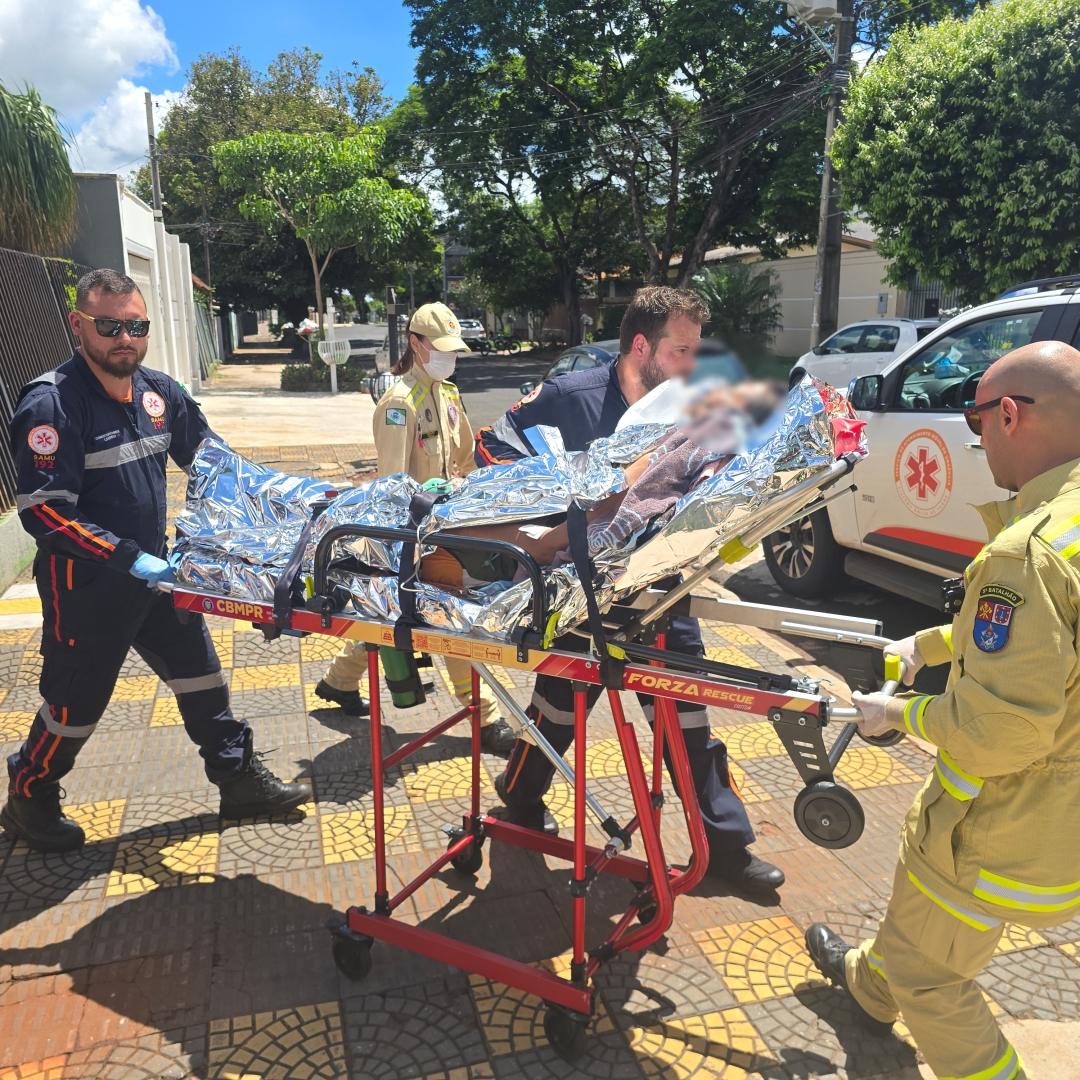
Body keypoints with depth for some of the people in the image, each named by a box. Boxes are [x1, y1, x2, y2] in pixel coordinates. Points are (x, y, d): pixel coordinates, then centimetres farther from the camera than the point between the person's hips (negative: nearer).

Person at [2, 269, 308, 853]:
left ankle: (240, 781, 30)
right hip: (86, 586, -6)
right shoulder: (50, 403, -21)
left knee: (201, 674, 13)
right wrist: (130, 559, -29)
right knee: (76, 701, 10)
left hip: (152, 572, 6)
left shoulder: (159, 392, 0)